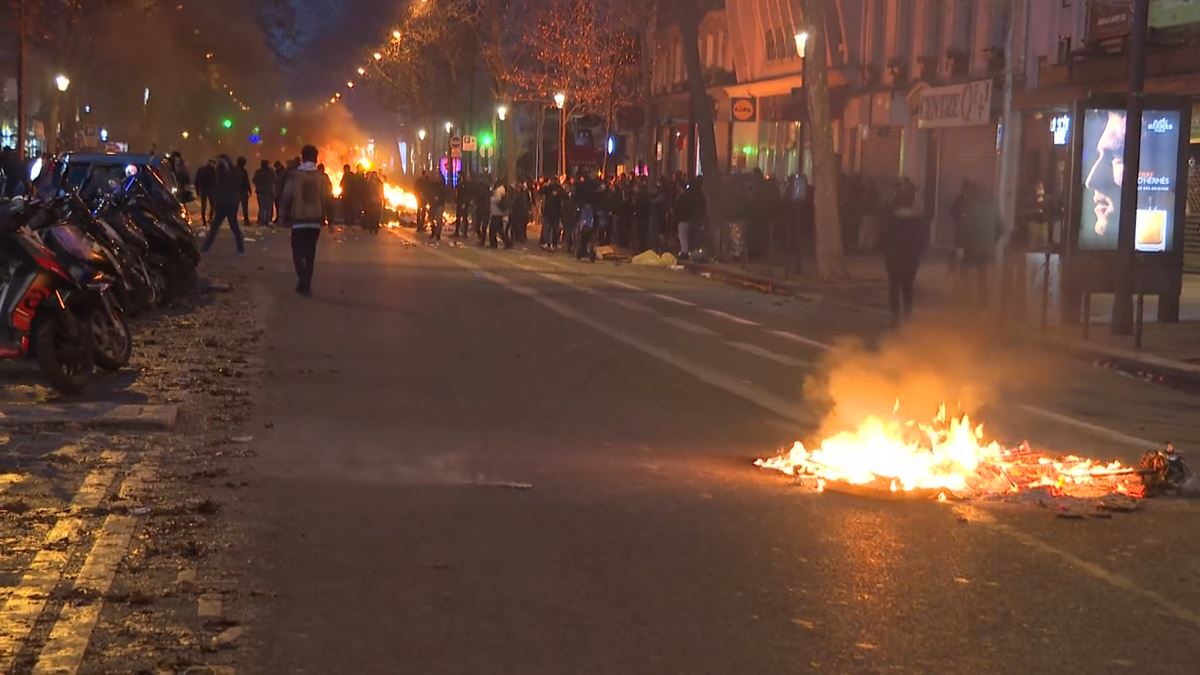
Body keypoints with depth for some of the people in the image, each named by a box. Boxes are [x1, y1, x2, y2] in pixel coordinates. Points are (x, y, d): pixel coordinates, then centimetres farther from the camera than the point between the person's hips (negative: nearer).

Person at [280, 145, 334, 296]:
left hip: (298, 220, -2)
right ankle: (306, 285, 9)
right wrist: (327, 217, 13)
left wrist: (284, 216, 6)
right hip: (315, 220, 2)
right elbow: (328, 199, 1)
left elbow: (286, 197, -6)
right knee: (310, 253, 11)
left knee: (298, 251, 3)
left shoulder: (295, 175, -6)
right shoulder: (323, 177, 0)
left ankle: (303, 279, -21)